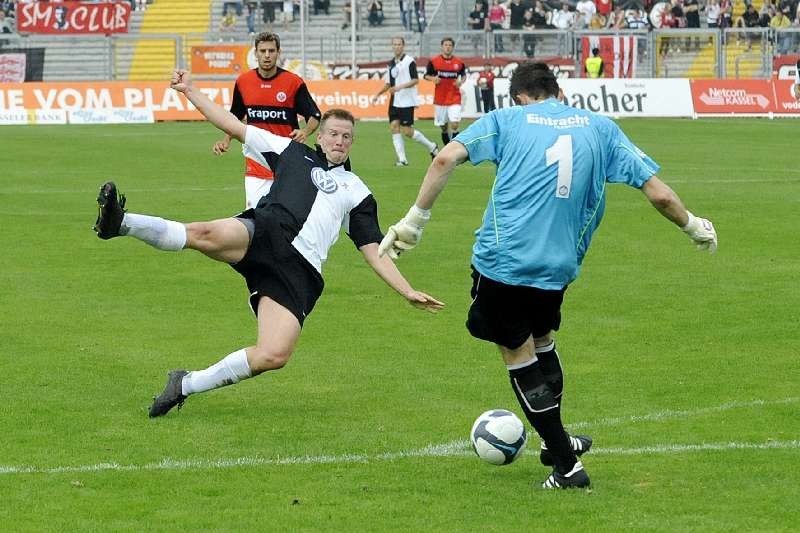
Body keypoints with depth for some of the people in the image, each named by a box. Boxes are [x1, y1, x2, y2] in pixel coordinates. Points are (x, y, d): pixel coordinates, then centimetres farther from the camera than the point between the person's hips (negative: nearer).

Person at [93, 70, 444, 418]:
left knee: (274, 356, -21)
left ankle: (186, 385, -7)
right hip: (265, 232, -1)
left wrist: (409, 292, 15)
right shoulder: (293, 152, 24)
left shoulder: (357, 191, 28)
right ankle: (120, 223, -53)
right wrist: (189, 91, 17)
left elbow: (374, 251, 26)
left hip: (299, 270, 1)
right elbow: (234, 127, 22)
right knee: (208, 235, -39)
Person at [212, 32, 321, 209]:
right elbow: (236, 116, 20)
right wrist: (226, 141, 6)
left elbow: (314, 115, 0)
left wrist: (305, 132, -21)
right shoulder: (243, 82, 6)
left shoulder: (294, 82, -5)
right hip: (255, 166, 3)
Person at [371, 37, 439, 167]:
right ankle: (402, 159, 0)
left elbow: (416, 80, -13)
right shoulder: (391, 63, 14)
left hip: (407, 101, -7)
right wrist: (377, 95, 13)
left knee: (407, 131, -8)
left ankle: (431, 147, 13)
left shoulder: (409, 61, -8)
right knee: (394, 127, -3)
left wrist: (400, 87, -23)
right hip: (394, 101, 7)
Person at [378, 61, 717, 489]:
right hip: (557, 265, 3)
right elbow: (658, 193, 11)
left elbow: (445, 159, -7)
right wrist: (693, 226, 28)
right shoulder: (599, 128, 13)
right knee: (542, 342, 28)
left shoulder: (506, 120, 8)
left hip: (501, 260, -3)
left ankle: (566, 466, 12)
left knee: (519, 357, 11)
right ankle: (553, 442, 41)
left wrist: (414, 221, -3)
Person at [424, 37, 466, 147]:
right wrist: (433, 79, -15)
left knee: (454, 125, -16)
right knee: (443, 127, 9)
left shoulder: (459, 63, 1)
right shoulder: (433, 61, -2)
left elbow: (464, 75, 16)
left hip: (454, 99, -1)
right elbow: (426, 76, 6)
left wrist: (461, 81, -6)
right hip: (440, 99, 1)